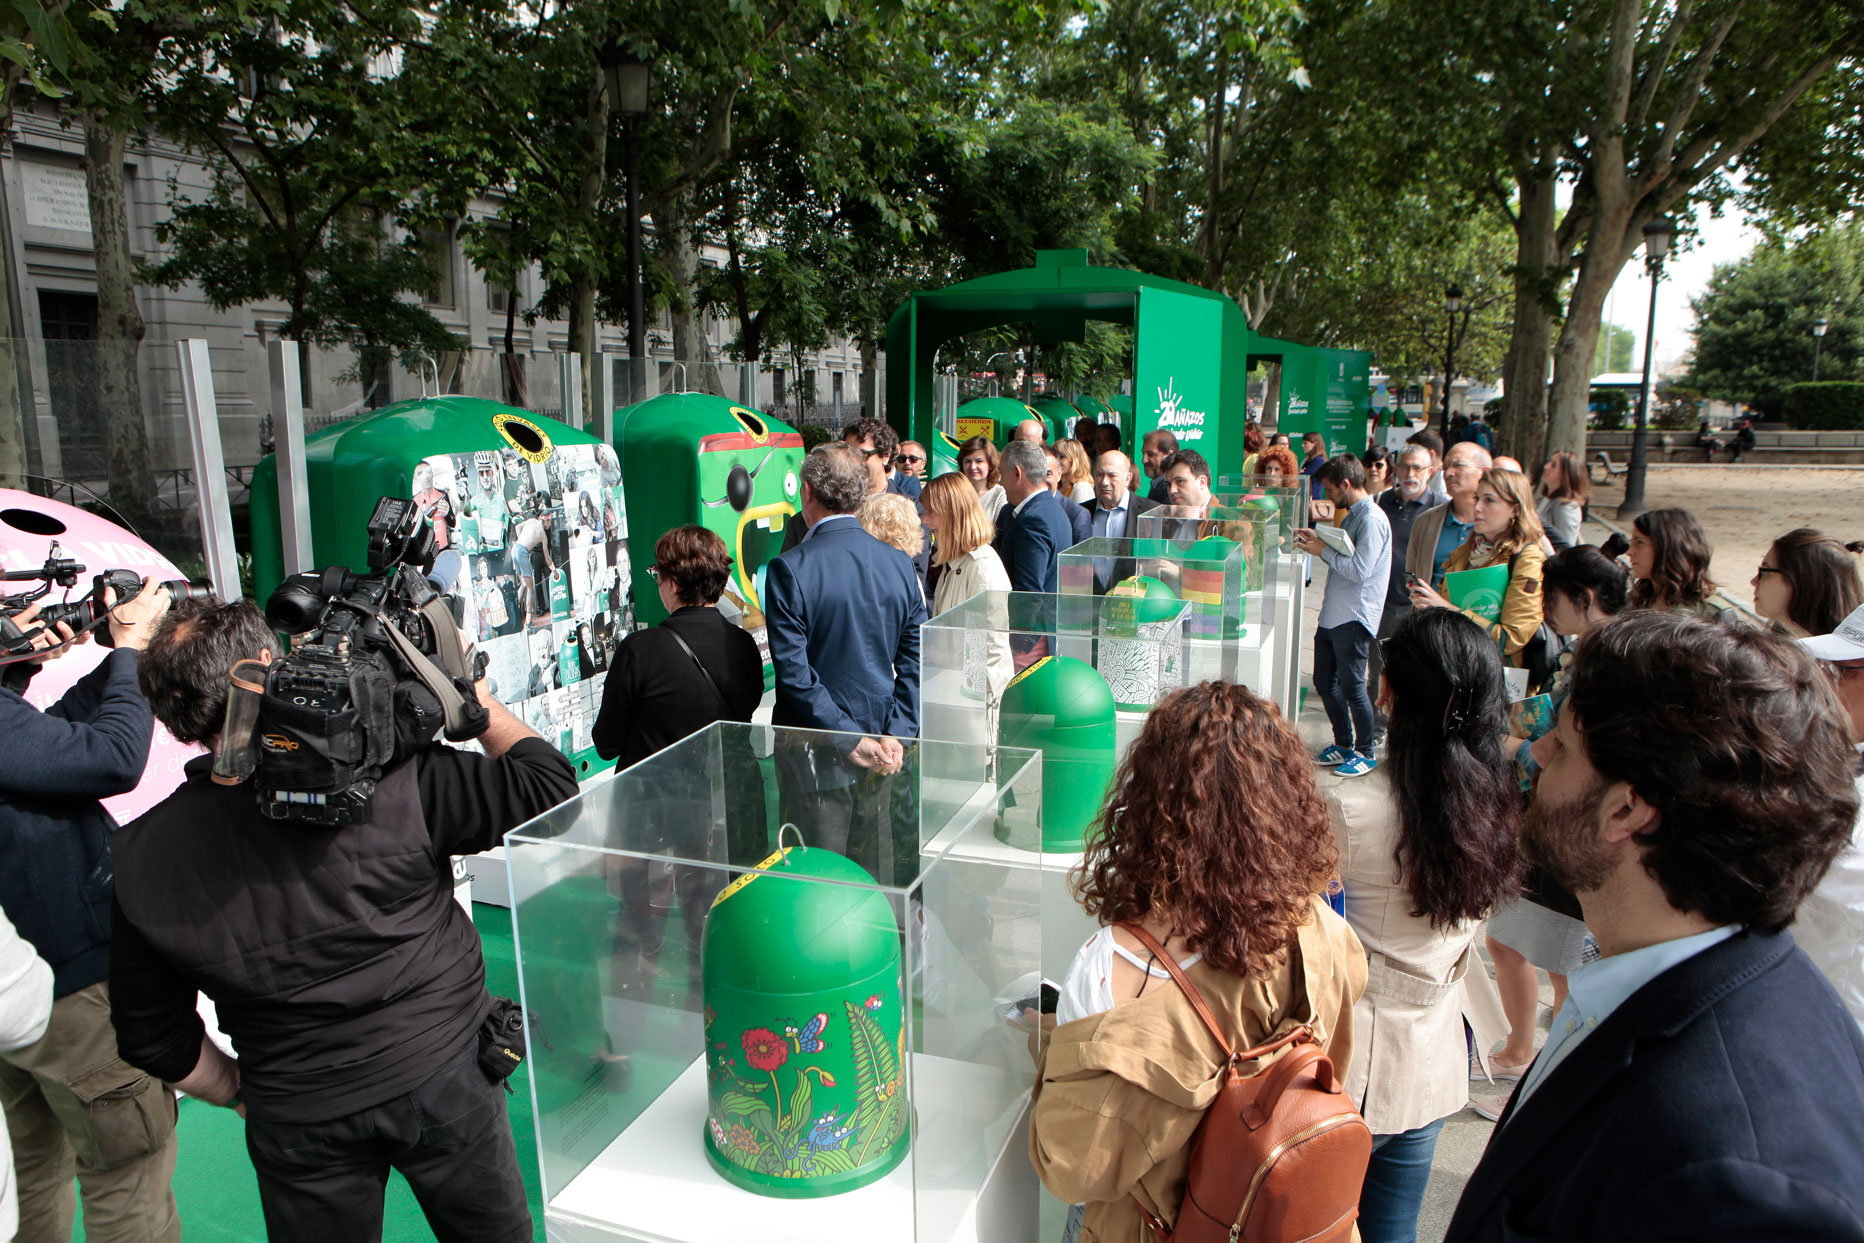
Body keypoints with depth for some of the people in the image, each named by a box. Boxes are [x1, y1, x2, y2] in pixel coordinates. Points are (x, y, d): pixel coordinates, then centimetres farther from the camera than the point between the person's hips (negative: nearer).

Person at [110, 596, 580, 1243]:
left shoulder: (141, 855, -9)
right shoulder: (388, 776, -22)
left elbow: (153, 1037, 1)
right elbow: (547, 788, -13)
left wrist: (240, 1091, 18)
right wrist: (478, 702, 2)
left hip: (294, 1118, 2)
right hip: (442, 1075, -2)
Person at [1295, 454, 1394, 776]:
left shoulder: (1372, 519, -16)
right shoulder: (1351, 515, 15)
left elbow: (1359, 569, -23)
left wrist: (1323, 550, -14)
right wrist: (1318, 540, 9)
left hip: (1353, 618, -10)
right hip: (1332, 614, 10)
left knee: (1351, 687, -1)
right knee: (1324, 682, 14)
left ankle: (1365, 752, 14)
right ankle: (1343, 744, 28)